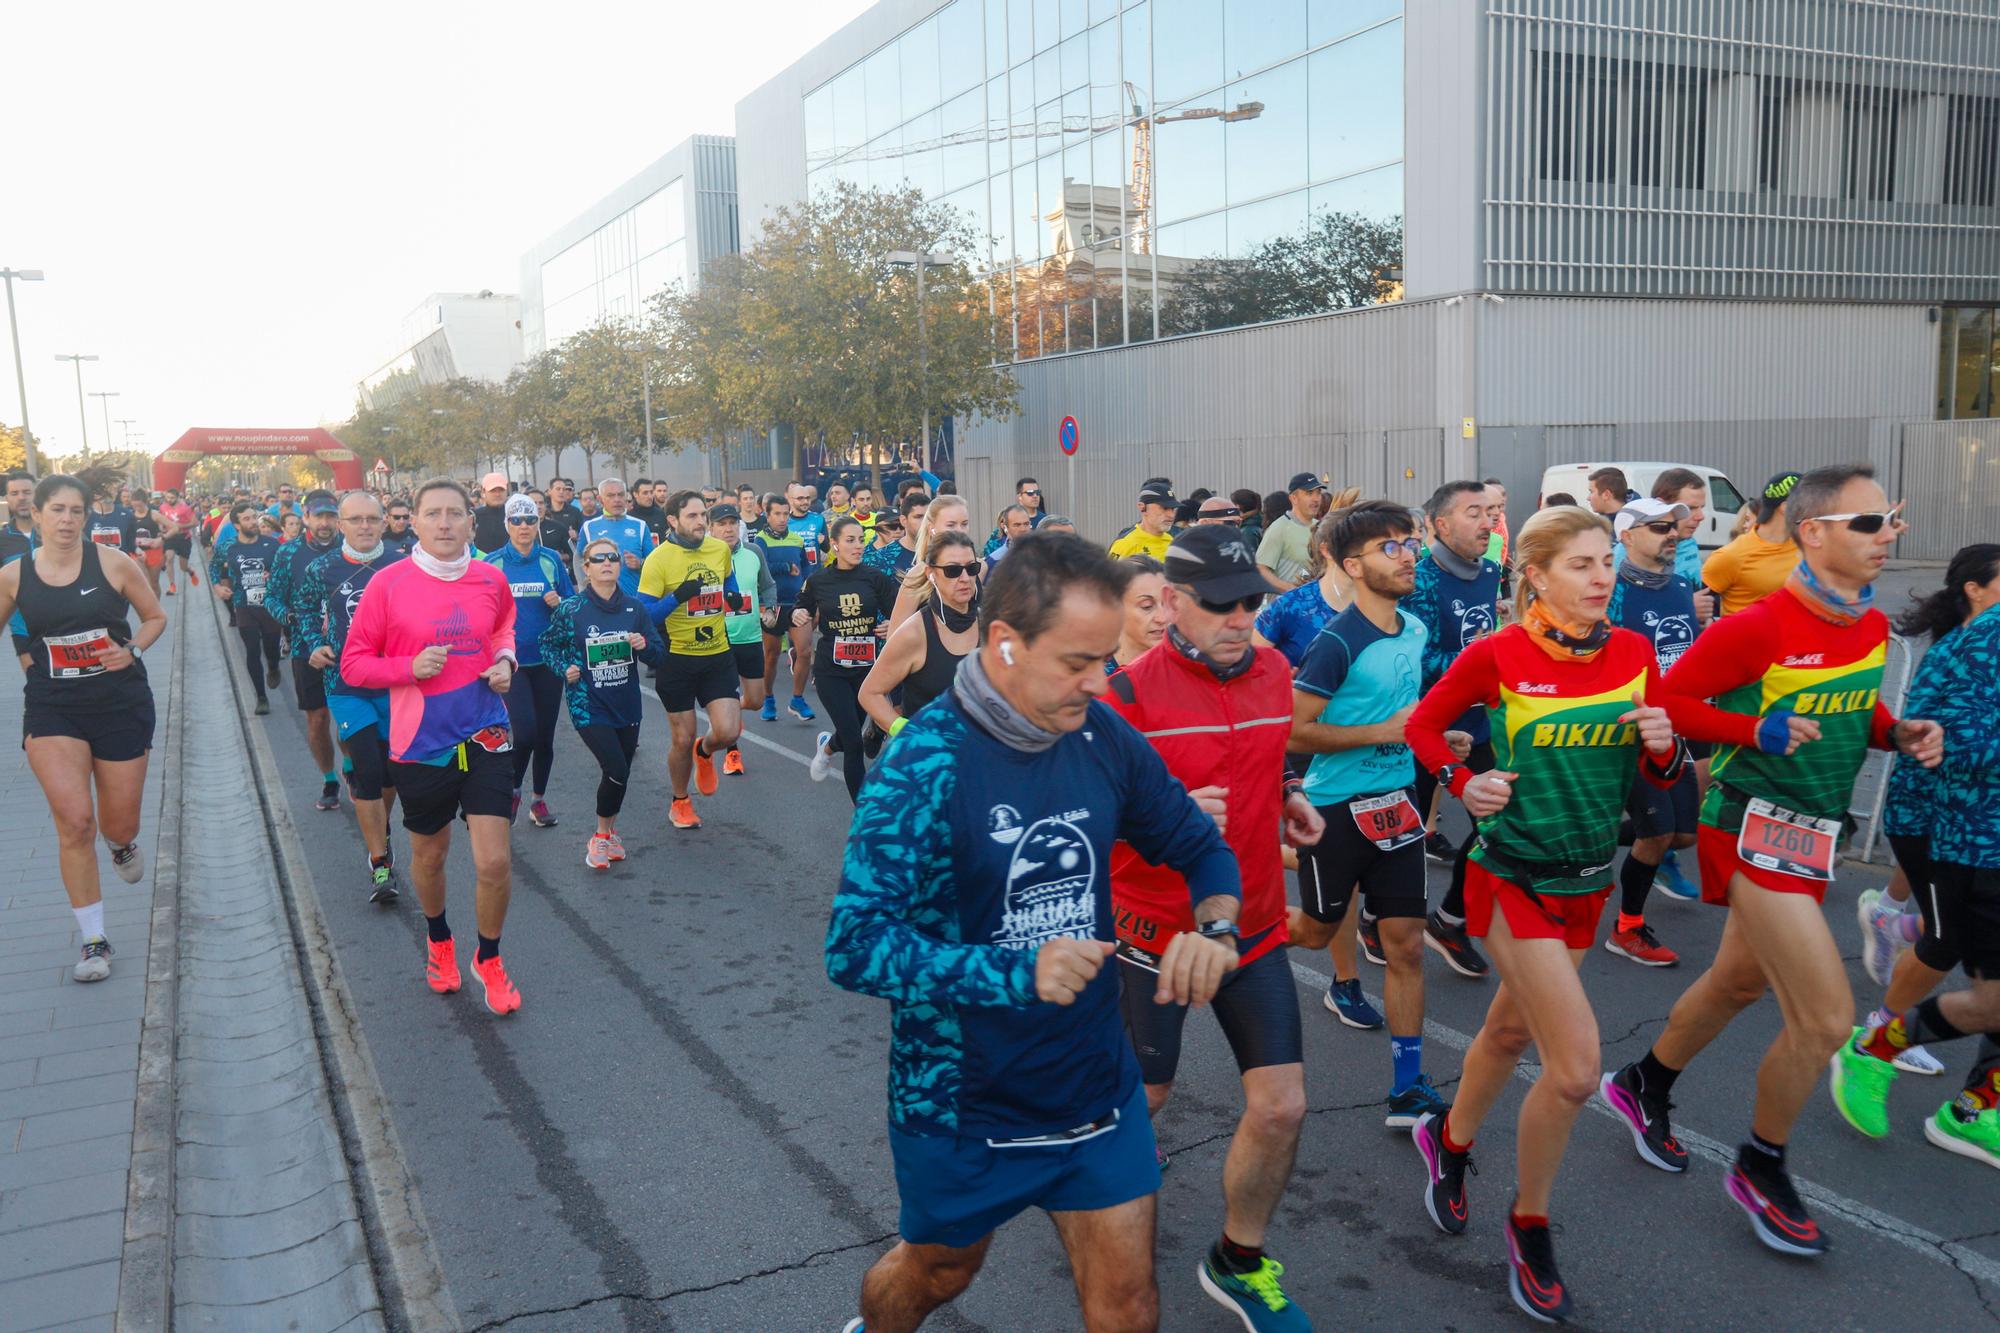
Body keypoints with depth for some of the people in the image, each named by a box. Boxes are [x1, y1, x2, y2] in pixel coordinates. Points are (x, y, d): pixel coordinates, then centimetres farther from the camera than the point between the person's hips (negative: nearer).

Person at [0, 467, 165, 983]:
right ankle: (94, 940, 2)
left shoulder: (113, 563, -7)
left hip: (121, 705, 0)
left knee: (119, 825, 9)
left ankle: (122, 844, 52)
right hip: (52, 711, 0)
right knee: (75, 822, -13)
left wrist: (132, 650, -12)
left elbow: (155, 617, 5)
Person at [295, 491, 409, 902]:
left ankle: (378, 833, 42)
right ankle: (380, 865, -4)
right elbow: (303, 609, 16)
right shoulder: (322, 570, -2)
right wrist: (314, 645, 1)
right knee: (368, 771, -11)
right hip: (346, 686, -1)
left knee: (391, 770, 15)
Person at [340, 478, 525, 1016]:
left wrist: (504, 661, 1)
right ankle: (438, 940, 48)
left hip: (485, 737, 1)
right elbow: (354, 663, -3)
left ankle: (488, 960, 20)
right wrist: (410, 667, -20)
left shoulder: (491, 580, -1)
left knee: (495, 862, -6)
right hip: (420, 744, -1)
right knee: (429, 856, 19)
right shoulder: (389, 583, -9)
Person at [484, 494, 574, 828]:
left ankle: (539, 799, 26)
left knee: (545, 735, 8)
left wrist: (559, 604, -11)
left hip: (548, 659, 2)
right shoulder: (492, 564, -1)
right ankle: (513, 790, 12)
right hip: (512, 661, -2)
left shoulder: (552, 561, 3)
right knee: (525, 732, -14)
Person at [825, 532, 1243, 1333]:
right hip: (962, 1102, -3)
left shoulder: (1102, 735, -8)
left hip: (1096, 1082, 3)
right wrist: (1016, 973, -37)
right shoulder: (926, 764, -24)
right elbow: (854, 946, -27)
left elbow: (1199, 848, 5)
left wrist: (1215, 928, -17)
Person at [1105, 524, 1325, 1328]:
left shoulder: (1274, 672, -1)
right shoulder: (1129, 693, -19)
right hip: (1155, 928, -4)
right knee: (1142, 1098, 13)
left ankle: (1238, 1262, 27)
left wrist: (1288, 797, 1)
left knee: (1281, 1108, 3)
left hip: (1254, 927, 5)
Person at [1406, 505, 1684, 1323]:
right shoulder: (1498, 656, -15)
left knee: (1511, 1032, 22)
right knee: (1576, 1067, -10)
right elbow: (1423, 725, 0)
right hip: (1514, 877, -5)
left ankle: (1450, 1141, 50)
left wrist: (1664, 748, -16)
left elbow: (1659, 776, 6)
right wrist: (1462, 784, -16)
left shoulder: (1634, 653, -3)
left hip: (1588, 878, 5)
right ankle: (1530, 1228, 14)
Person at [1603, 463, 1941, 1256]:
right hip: (1756, 827, -9)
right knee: (1826, 1018, -9)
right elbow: (1669, 702, -15)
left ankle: (1645, 1088, 46)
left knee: (1740, 982, 23)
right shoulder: (1756, 628, -21)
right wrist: (1758, 731, -27)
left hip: (1813, 832, 9)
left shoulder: (1873, 626, 4)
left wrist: (1899, 734, -1)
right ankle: (1761, 1170, 15)